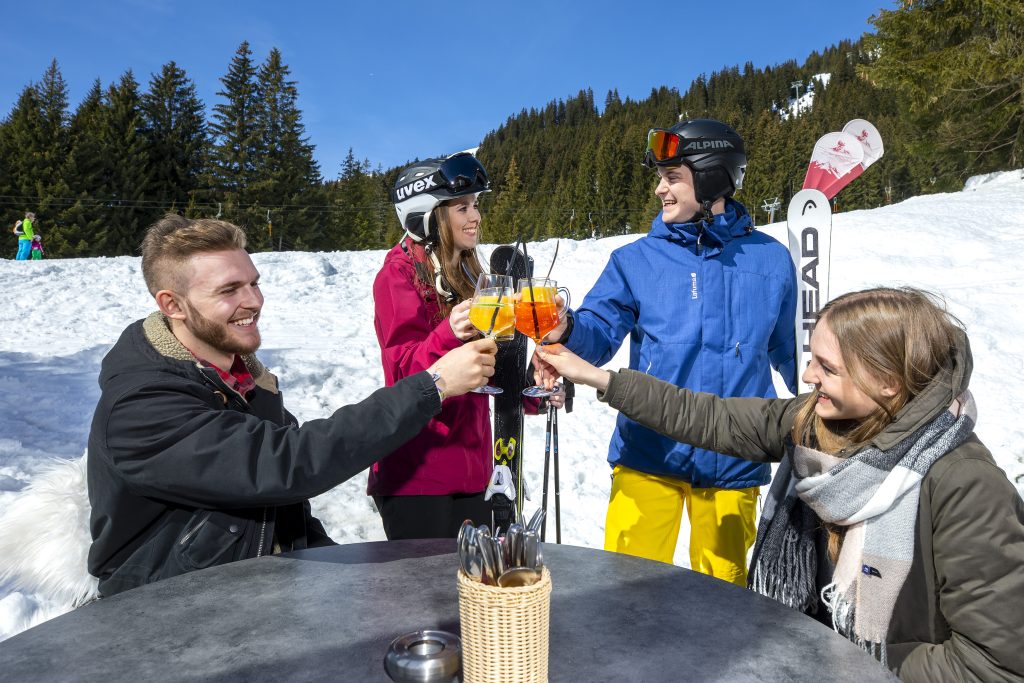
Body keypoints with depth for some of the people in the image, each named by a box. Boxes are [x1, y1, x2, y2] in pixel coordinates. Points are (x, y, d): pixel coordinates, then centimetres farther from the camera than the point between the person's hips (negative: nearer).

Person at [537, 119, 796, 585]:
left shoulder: (769, 260, 4)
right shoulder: (638, 260, 1)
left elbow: (791, 351, 14)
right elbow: (600, 331, -8)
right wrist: (567, 330, -29)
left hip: (733, 461, 1)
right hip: (648, 454, 0)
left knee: (723, 593, 17)